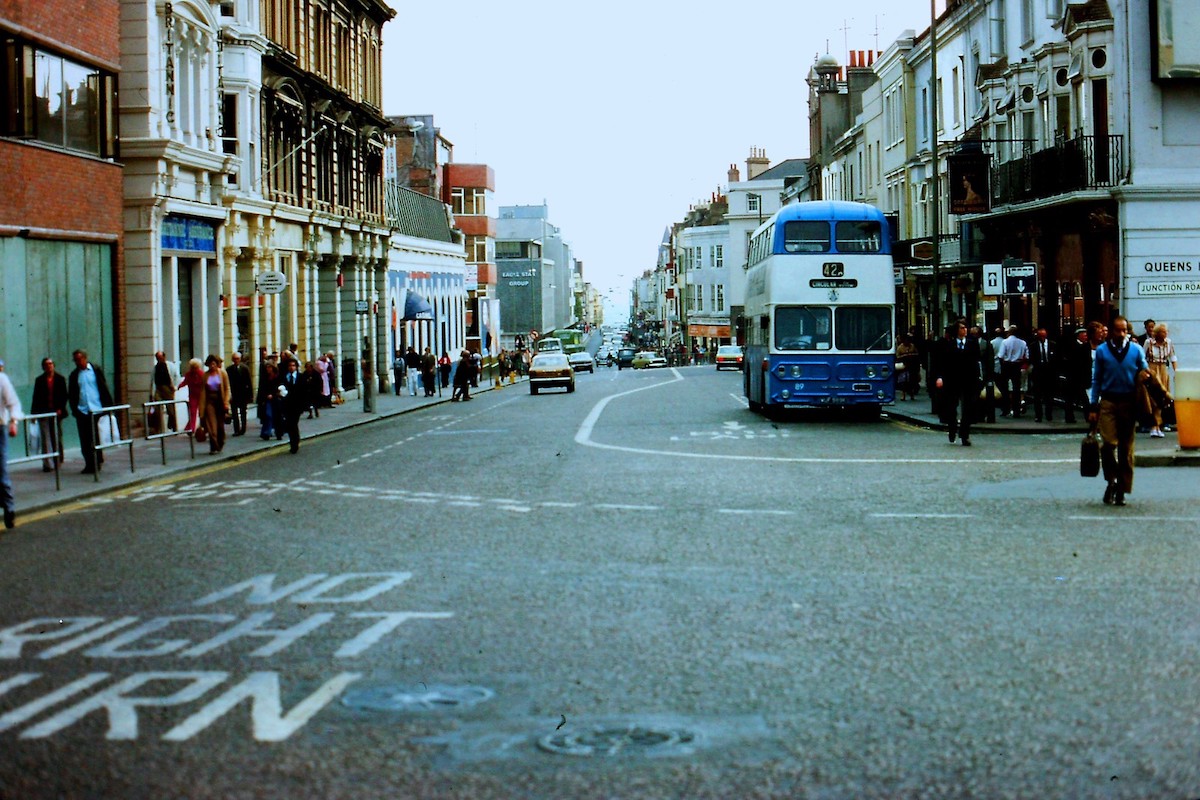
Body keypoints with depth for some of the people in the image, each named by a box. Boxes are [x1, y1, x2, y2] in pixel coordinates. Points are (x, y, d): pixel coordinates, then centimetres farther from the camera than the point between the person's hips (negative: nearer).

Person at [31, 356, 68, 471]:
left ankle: (58, 460, 20)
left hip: (57, 412, 0)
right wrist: (33, 413, 0)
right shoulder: (39, 380, 6)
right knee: (46, 439, -4)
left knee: (56, 437, 7)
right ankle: (48, 464, -5)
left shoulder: (60, 379, 6)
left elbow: (64, 396, 4)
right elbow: (36, 397, 5)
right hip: (43, 412, 0)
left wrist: (60, 409, -8)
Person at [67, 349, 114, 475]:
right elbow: (71, 394, 9)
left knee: (97, 438, 3)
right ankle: (89, 464, 6)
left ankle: (97, 462, 15)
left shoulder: (96, 370, 3)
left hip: (97, 409, -2)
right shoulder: (74, 375, 8)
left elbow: (104, 389, 5)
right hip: (82, 411, 2)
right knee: (85, 441, 2)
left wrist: (107, 406, -1)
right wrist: (74, 409, -2)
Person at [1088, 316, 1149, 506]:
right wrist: (1093, 407, 4)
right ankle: (1111, 480, 6)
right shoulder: (1102, 351, 4)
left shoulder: (1136, 350, 4)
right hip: (1108, 403, -1)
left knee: (1126, 448, 4)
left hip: (1129, 403, 1)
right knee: (1108, 444, -15)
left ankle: (1121, 490, 12)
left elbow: (1145, 373, 11)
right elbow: (1096, 380, 8)